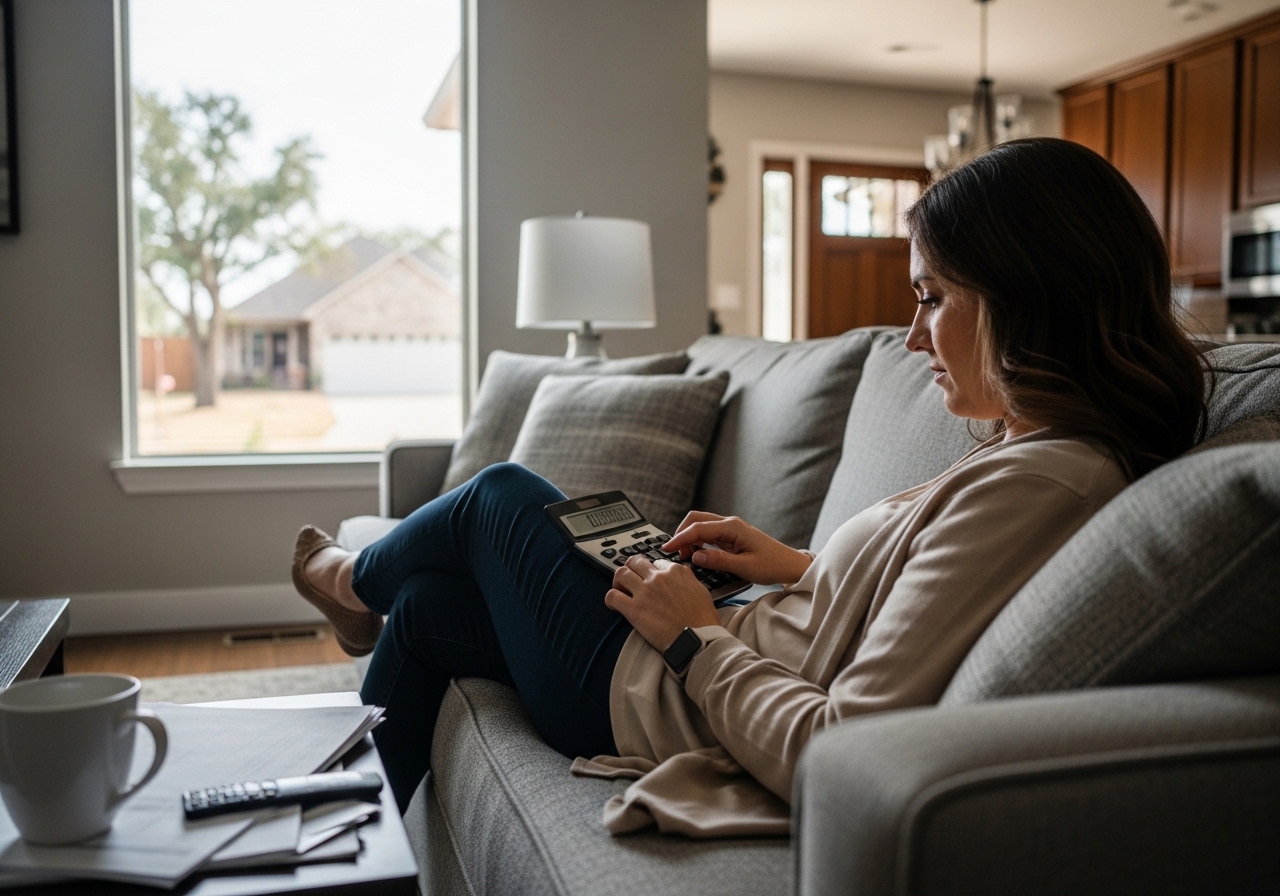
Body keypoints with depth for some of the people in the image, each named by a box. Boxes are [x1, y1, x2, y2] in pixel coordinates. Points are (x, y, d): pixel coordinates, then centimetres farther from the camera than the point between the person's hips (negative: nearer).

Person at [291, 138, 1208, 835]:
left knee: (499, 494, 13)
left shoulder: (1032, 485, -30)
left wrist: (698, 635, -19)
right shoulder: (1039, 449, -1)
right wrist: (798, 567, 5)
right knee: (425, 604, 20)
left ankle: (353, 579, 47)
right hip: (721, 669, 9)